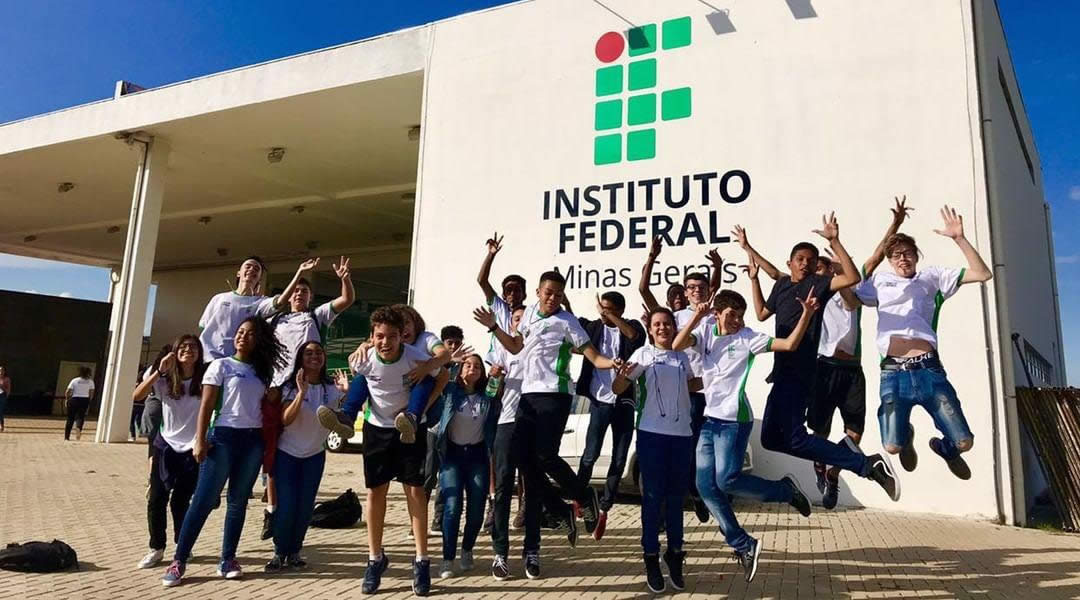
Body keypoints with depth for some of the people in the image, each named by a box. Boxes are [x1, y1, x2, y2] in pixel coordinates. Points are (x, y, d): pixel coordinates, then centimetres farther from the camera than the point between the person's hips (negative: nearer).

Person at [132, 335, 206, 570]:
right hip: (166, 445, 2)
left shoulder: (205, 378, -8)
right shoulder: (165, 379, -1)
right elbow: (136, 396, -15)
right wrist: (158, 372, -23)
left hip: (191, 449, -2)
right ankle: (156, 548, 15)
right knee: (156, 500, -1)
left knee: (180, 501, 1)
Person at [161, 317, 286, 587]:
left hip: (253, 441, 4)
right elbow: (206, 405, -4)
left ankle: (227, 559, 14)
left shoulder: (262, 372, 14)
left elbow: (266, 408, 12)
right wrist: (200, 440, -13)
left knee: (238, 501, 7)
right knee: (204, 500, -5)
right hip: (224, 436, -4)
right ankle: (179, 561, 3)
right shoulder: (221, 365, 2)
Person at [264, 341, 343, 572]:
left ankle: (294, 552, 19)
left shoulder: (331, 389, -5)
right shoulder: (291, 387, -13)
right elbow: (286, 419, -25)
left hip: (315, 455, 3)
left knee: (305, 506, 4)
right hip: (287, 453, -3)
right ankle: (280, 553, 9)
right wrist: (301, 393, -36)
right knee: (286, 506, -7)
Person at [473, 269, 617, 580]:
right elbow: (516, 347, 26)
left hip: (554, 395, -6)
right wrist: (493, 327, 16)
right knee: (528, 467, 3)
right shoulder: (531, 311, 14)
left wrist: (613, 363, -30)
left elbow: (593, 356, -10)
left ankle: (586, 498, 14)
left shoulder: (566, 321, -5)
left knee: (545, 456, -18)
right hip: (528, 395, 6)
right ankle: (532, 548, 10)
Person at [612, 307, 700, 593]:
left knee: (676, 496, 11)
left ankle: (675, 554, 23)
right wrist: (623, 374, -30)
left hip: (682, 433, 4)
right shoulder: (643, 353, -3)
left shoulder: (682, 356, 10)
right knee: (653, 496, 0)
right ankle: (651, 558, 9)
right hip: (652, 433, -4)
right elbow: (617, 389, -8)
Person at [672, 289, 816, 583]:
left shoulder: (748, 338, -6)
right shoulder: (706, 330, 5)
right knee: (706, 486, 2)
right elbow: (677, 345, -11)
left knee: (726, 480, -11)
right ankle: (744, 546, 13)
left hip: (734, 420, -5)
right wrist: (696, 316, -19)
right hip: (710, 418, 6)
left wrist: (807, 314, -24)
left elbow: (790, 344, -14)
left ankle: (785, 490, 15)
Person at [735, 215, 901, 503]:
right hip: (784, 371, 8)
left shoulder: (817, 283, -4)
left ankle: (867, 465, -10)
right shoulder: (782, 285, 17)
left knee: (794, 438, -15)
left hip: (798, 372, -8)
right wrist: (754, 278, 23)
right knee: (771, 438, 11)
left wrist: (835, 242, -25)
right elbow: (761, 314, 30)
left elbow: (852, 277, -22)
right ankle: (841, 451, 12)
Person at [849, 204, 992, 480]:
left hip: (928, 369, 0)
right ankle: (906, 434, 28)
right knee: (893, 446, -11)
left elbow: (982, 273, 9)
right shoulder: (879, 281, 19)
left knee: (963, 441, -4)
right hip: (893, 373, 0)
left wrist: (959, 238, -2)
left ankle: (944, 447, 35)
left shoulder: (931, 276, 16)